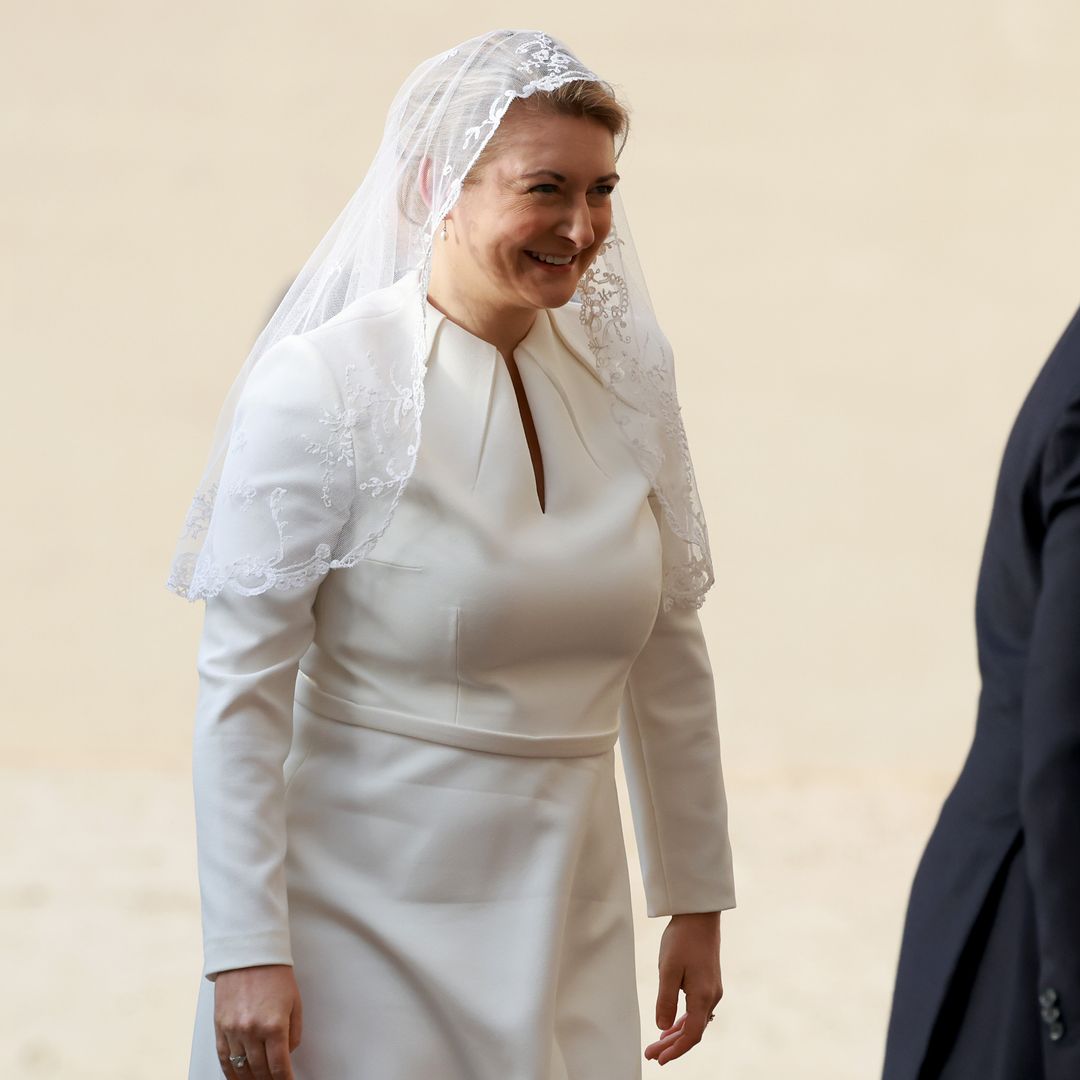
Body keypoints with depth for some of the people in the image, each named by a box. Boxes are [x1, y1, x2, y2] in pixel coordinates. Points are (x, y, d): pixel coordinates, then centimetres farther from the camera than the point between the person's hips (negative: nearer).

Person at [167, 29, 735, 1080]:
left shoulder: (624, 375, 4)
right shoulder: (319, 389, -12)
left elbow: (667, 656, 11)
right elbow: (239, 688, -12)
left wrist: (697, 902, 12)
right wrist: (244, 951, -16)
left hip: (566, 931, 5)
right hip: (367, 926, -5)